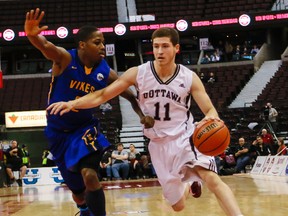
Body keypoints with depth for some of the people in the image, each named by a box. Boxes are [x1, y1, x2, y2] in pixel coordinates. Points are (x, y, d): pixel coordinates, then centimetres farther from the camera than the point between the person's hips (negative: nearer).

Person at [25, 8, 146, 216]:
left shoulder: (106, 73, -12)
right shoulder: (65, 59, -19)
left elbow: (130, 96, -1)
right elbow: (45, 46, -40)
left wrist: (143, 115, -22)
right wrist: (32, 35, -64)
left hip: (84, 127, 0)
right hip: (58, 131, 0)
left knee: (89, 175, -26)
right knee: (77, 188, 12)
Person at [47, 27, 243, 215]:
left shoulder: (189, 78, -9)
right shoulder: (137, 74, -8)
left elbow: (210, 110, -11)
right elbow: (102, 95, -7)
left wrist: (212, 118, -37)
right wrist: (72, 104, -22)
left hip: (185, 137, -2)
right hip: (159, 143, 2)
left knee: (211, 177, -31)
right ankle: (190, 185, 46)